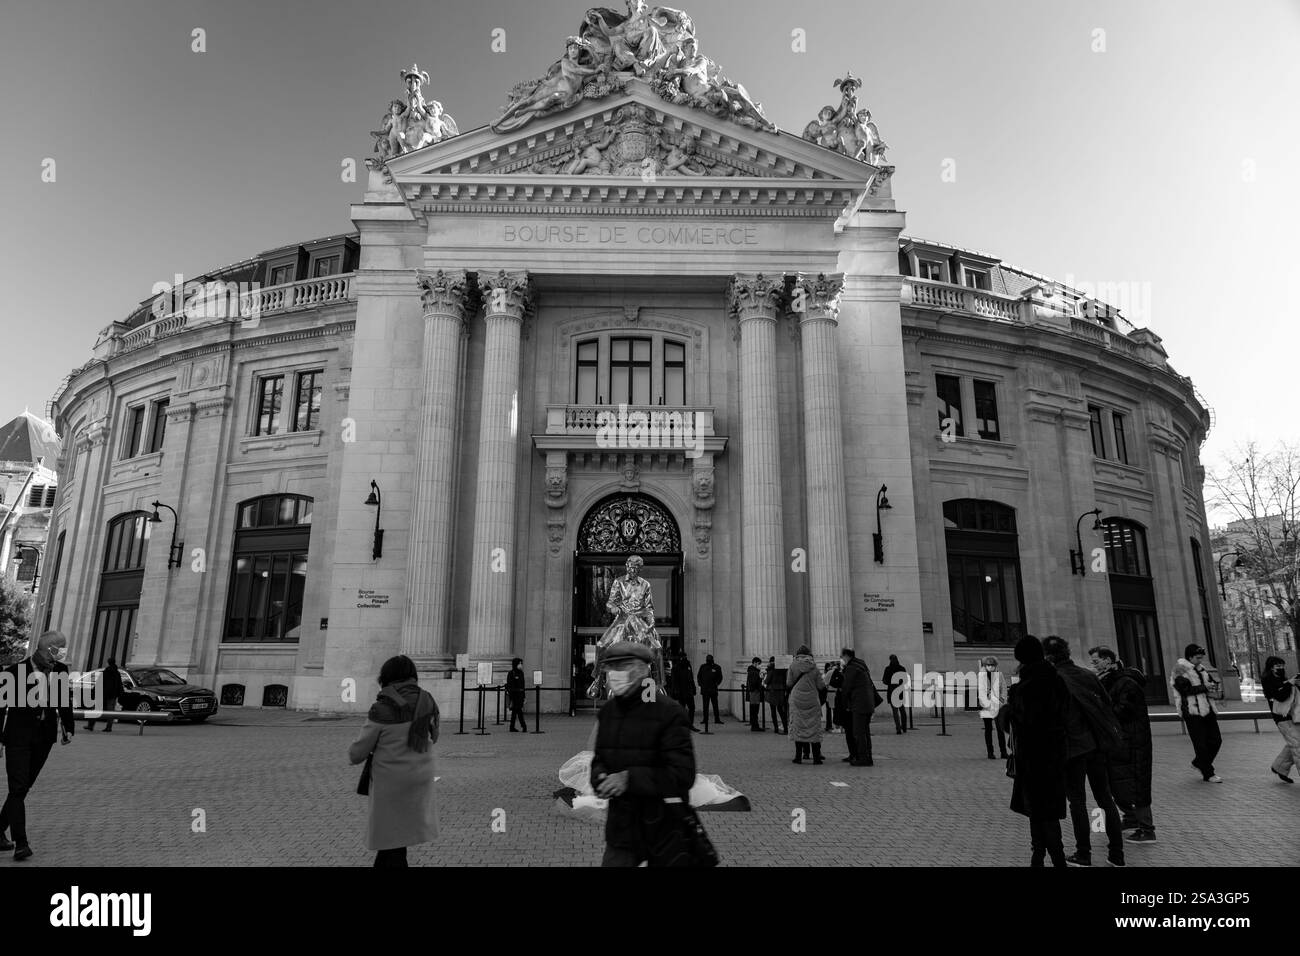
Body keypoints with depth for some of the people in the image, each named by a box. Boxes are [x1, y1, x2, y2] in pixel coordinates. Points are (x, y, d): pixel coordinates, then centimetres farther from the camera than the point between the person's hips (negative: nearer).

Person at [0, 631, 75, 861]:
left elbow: (64, 701, 11)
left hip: (44, 738, 4)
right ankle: (21, 843, -8)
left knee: (23, 788, 12)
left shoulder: (60, 670, 1)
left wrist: (68, 728, 8)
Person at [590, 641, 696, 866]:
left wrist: (629, 778, -26)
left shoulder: (668, 712, -16)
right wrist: (601, 778, -11)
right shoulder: (607, 711, 4)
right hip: (622, 830, 5)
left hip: (663, 829, -5)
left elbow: (682, 775, -20)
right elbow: (599, 760, 13)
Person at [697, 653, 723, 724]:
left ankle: (717, 719, 4)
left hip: (713, 689, -1)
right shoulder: (702, 667, 9)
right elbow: (699, 676, 17)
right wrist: (701, 684, 5)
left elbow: (720, 677, 10)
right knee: (705, 705, 2)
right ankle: (705, 719, 6)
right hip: (704, 689, 1)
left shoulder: (717, 667, 4)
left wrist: (716, 684, -2)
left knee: (715, 705, 0)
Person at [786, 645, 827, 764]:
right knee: (814, 728, 6)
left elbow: (789, 683, 0)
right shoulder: (814, 667, -1)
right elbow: (821, 686, 0)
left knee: (798, 728, 7)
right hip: (812, 702, 1)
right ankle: (816, 757, 5)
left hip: (797, 700, 0)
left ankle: (798, 756, 6)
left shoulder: (793, 665, -3)